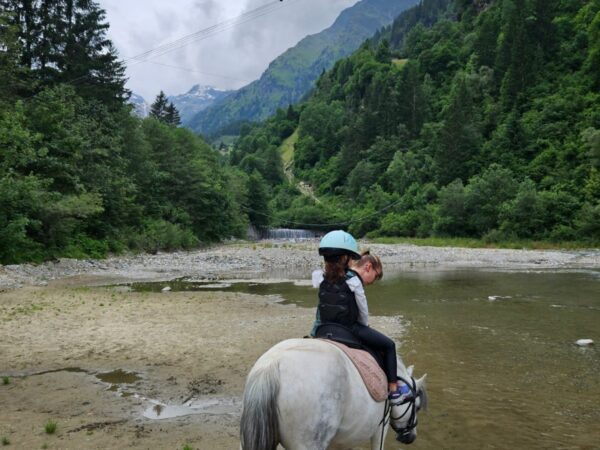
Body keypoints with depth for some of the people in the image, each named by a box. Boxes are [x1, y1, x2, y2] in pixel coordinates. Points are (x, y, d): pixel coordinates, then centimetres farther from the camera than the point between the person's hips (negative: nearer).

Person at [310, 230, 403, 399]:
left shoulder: (324, 279, 8)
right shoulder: (353, 281, -11)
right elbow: (363, 312, -3)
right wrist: (365, 326, 13)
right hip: (349, 328, -6)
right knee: (389, 345, 6)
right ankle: (393, 387, 6)